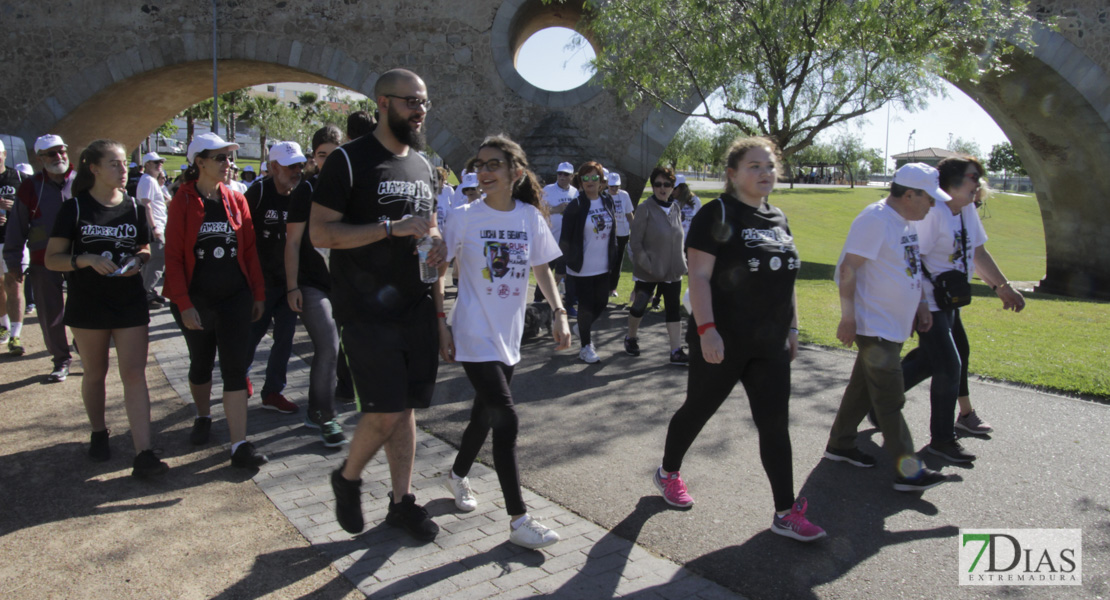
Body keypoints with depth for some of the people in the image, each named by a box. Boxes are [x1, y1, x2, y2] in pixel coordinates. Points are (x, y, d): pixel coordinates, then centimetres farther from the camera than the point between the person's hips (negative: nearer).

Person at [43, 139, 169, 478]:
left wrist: (137, 261, -7)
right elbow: (52, 259, -5)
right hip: (87, 305, -1)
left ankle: (143, 454, -8)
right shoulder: (75, 208, -4)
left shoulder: (134, 208, 4)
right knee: (95, 373, 14)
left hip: (130, 303, 1)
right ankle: (98, 434, 36)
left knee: (135, 374, -5)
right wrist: (87, 260, -23)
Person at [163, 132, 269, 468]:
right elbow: (173, 257, -6)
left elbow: (250, 250, 7)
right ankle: (203, 418, 41)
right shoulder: (183, 202, -5)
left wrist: (258, 294, 4)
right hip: (197, 300, -1)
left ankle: (239, 445, -4)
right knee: (201, 363, 15)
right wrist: (183, 303, -12)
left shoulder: (236, 200, 3)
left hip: (235, 297, 1)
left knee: (235, 368, -4)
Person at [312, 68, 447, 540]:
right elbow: (320, 233, -14)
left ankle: (401, 501, 23)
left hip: (415, 308, 6)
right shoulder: (349, 161, -8)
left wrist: (437, 244, 3)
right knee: (385, 411, -7)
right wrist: (392, 227, -20)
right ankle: (347, 478, 22)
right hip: (367, 311, -6)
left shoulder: (422, 165, 14)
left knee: (405, 407, 10)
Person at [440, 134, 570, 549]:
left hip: (509, 336, 5)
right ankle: (519, 520, -2)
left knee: (486, 414, 16)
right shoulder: (466, 217, -9)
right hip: (475, 336, -5)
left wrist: (559, 313, 1)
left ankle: (457, 476, 44)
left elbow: (542, 268, 12)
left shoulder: (531, 217, 1)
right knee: (506, 420, -11)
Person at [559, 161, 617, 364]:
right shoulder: (575, 206, -11)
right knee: (586, 305, 4)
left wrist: (613, 256, 12)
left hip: (603, 266, 5)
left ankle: (583, 328, 43)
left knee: (602, 302, 15)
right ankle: (586, 346, 21)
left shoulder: (608, 201, 5)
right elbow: (565, 237, -9)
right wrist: (568, 261, -12)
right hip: (582, 268, -5)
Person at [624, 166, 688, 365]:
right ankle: (631, 338, 35)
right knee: (639, 305, 11)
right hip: (648, 271, -5)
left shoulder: (675, 208, 4)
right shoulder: (645, 209, -13)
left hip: (672, 270, 5)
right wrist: (647, 265, -17)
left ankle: (676, 351, 7)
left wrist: (682, 262, 6)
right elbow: (635, 241, -13)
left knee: (674, 308, 3)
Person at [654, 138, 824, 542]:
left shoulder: (777, 219, 11)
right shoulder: (717, 215, -10)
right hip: (722, 343, -6)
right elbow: (699, 276, -16)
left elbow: (786, 280, 18)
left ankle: (785, 514, 10)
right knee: (698, 410, 11)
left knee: (775, 425, 4)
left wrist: (791, 328, 16)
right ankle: (667, 472, 35)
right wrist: (706, 329, -24)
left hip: (770, 347, 6)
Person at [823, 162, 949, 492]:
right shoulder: (875, 220, -18)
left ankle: (840, 444, 29)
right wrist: (848, 318, -22)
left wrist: (921, 303, 18)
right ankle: (908, 471, -2)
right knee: (890, 400, -6)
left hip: (894, 326, 10)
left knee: (864, 388, 17)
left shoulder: (906, 221, 12)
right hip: (874, 327, -10)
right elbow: (848, 269, -21)